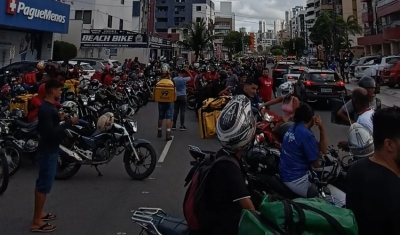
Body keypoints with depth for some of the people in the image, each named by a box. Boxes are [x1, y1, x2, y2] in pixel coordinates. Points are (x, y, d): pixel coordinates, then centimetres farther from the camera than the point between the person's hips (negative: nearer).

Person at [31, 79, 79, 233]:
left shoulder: (48, 106, 10)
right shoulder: (46, 109, -22)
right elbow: (50, 132, -27)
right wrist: (69, 122, -22)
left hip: (49, 149, 11)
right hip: (48, 151, -11)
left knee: (42, 183, 18)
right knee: (44, 185, -4)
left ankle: (39, 213, 31)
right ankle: (36, 222, 5)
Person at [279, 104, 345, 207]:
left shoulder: (292, 128, 8)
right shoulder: (306, 134, -19)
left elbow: (322, 150, 10)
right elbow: (316, 164, -10)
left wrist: (322, 128, -2)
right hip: (297, 180, -10)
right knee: (343, 200, -16)